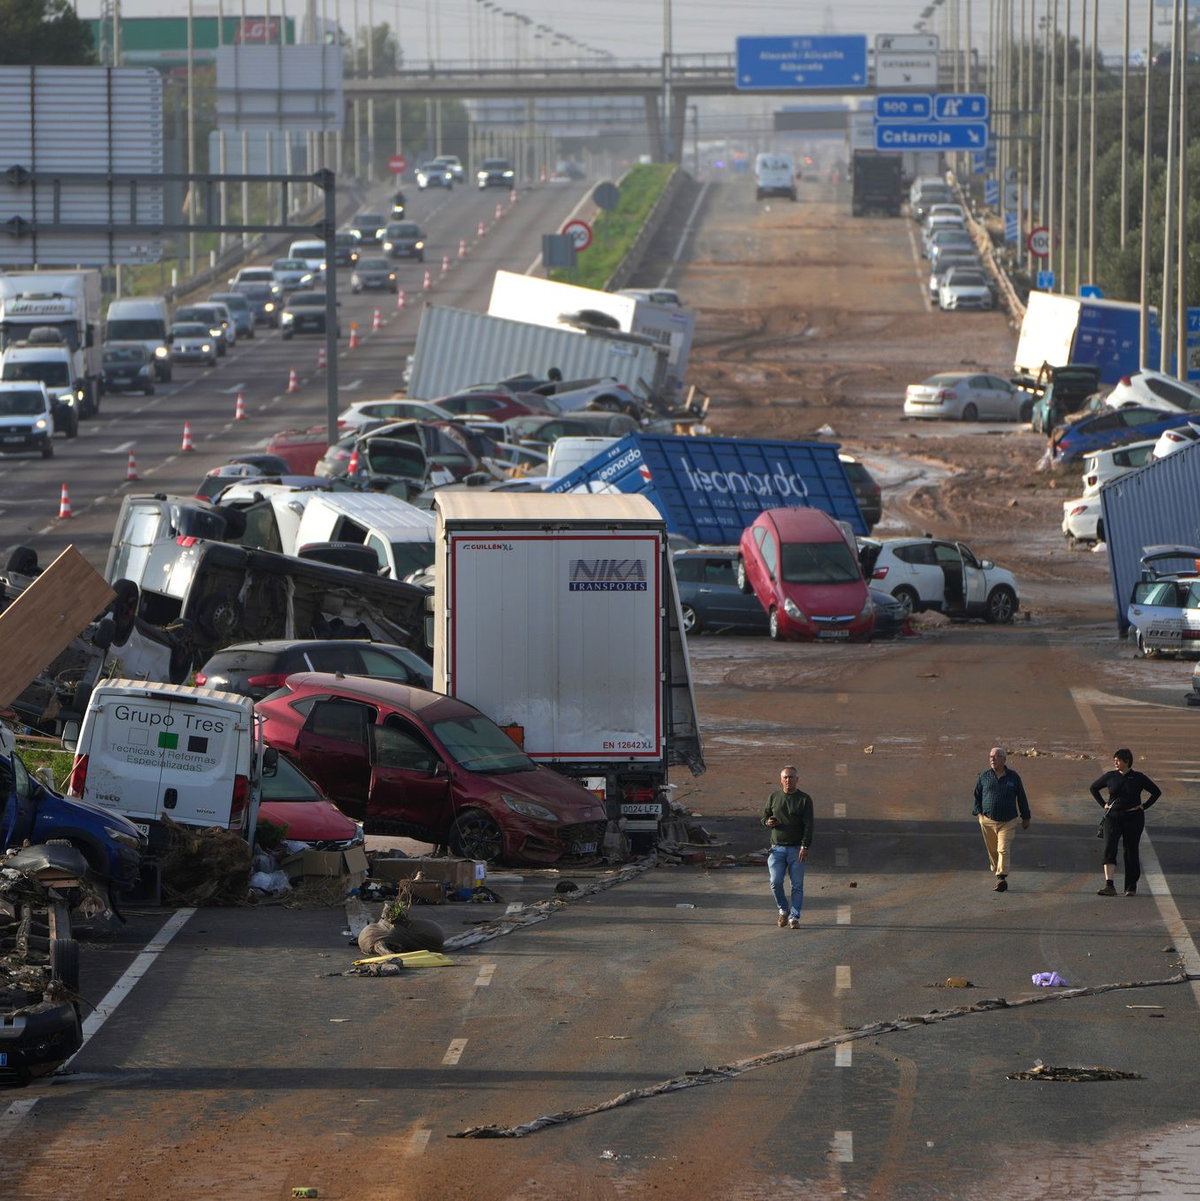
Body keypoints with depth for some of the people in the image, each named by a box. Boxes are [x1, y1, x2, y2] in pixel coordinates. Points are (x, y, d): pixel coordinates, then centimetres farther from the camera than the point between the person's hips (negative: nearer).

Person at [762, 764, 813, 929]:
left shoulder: (804, 799, 1)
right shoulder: (774, 797, 9)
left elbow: (809, 825, -4)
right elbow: (764, 817, 18)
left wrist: (805, 847, -15)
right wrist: (767, 822, -8)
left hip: (796, 849, -2)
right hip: (777, 848, 2)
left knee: (797, 885, -2)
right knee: (775, 882, -9)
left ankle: (794, 917, 2)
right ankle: (783, 910, 14)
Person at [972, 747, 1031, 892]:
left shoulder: (1013, 777, 4)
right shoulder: (984, 777, 6)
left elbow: (1021, 797, 11)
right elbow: (977, 795, 14)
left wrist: (1025, 817, 15)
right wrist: (978, 812, 1)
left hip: (1008, 821, -2)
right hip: (988, 820, 2)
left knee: (1003, 850, -15)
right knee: (992, 851, 6)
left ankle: (1001, 878, -23)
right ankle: (997, 873, 22)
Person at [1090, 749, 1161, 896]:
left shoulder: (1138, 778, -2)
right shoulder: (1110, 776, 3)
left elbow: (1156, 792, 8)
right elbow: (1094, 788, 18)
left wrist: (1144, 806, -1)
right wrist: (1103, 804, 8)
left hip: (1133, 818, -1)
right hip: (1113, 817, 1)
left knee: (1131, 851, 5)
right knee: (1109, 849, -15)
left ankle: (1131, 887, 17)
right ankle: (1109, 886, -22)